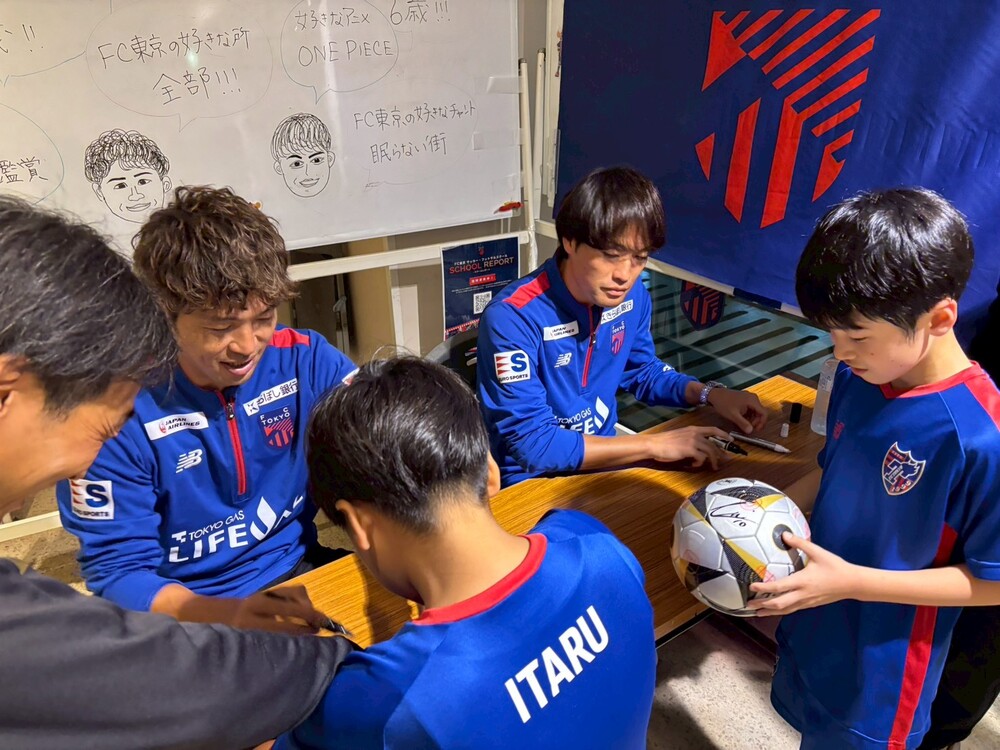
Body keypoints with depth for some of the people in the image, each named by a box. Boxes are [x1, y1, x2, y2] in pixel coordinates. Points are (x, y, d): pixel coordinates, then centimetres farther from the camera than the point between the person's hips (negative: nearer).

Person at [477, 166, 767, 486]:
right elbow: (532, 444, -27)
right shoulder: (512, 317, -27)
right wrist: (653, 444, -25)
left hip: (604, 457, 6)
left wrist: (711, 394, -3)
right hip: (530, 480, -5)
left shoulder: (632, 296, -5)